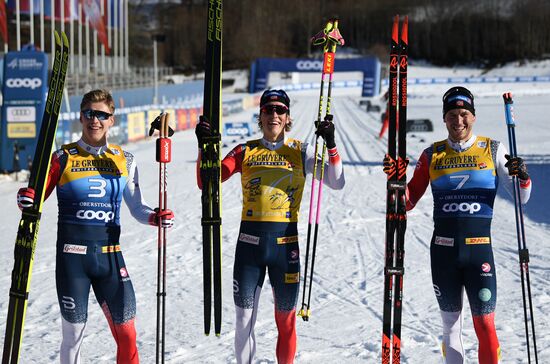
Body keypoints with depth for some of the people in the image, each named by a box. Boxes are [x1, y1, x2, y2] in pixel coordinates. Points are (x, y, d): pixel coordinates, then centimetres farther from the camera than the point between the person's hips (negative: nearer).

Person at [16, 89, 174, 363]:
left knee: (127, 334, -1)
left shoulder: (124, 161, 8)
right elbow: (37, 199, -2)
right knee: (73, 333, 5)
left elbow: (136, 207, 12)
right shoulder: (63, 158, 1)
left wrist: (155, 217, -8)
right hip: (72, 255, -2)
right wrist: (26, 200, -24)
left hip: (109, 254, 2)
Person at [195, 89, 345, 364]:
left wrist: (331, 145, -17)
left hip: (285, 242, -1)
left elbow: (336, 183, -5)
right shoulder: (246, 152, 6)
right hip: (250, 241, 1)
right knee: (244, 320, 4)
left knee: (286, 320, 7)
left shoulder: (300, 152, 4)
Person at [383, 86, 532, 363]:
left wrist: (523, 178, -17)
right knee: (450, 325, 9)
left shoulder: (492, 150, 4)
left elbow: (521, 198, 4)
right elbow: (408, 201, 10)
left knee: (485, 325, -6)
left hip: (479, 247, -2)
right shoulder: (432, 155, 7)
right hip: (443, 249, 2)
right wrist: (397, 178, -8)